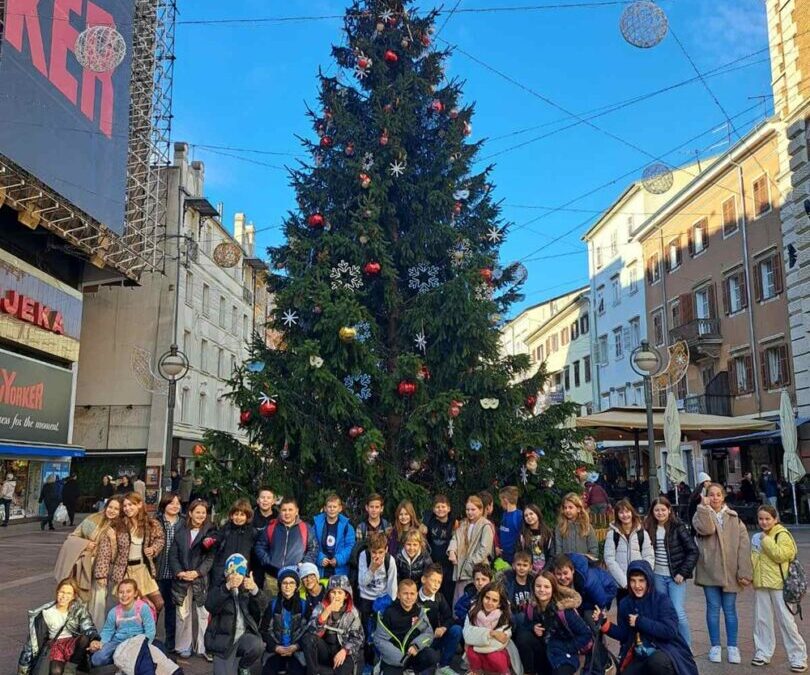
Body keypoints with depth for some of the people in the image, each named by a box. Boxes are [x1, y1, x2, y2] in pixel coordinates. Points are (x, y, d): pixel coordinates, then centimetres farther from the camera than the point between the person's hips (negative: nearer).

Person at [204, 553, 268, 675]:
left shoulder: (248, 587, 6)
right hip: (224, 638, -1)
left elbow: (263, 606, -9)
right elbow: (210, 606, -20)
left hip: (245, 635, 1)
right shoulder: (219, 586, 0)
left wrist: (255, 590, -29)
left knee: (257, 646, -28)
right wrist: (227, 587, -34)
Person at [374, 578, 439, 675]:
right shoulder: (388, 613, -12)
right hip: (392, 657, -2)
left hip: (413, 653, 2)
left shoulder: (420, 611, -2)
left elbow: (428, 633, -2)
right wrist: (400, 658, -20)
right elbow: (379, 640, -11)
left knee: (432, 656, -24)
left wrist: (416, 645, -23)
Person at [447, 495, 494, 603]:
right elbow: (455, 538, 5)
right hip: (461, 571, 7)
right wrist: (452, 551, -15)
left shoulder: (486, 526, -7)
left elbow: (484, 549, -14)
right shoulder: (463, 524, 17)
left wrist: (471, 564, -15)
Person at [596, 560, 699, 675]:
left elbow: (670, 631, -23)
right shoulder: (625, 603, 3)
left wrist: (640, 622, -21)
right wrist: (604, 623, -10)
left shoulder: (662, 600, -12)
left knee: (657, 661, -36)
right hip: (640, 656, 5)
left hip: (666, 650, -5)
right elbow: (623, 635, 6)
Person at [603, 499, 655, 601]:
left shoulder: (642, 533, 5)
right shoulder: (612, 534, 0)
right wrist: (624, 582, -11)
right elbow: (609, 559, -5)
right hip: (621, 585, -1)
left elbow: (649, 557, 3)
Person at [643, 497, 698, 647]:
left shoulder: (678, 527, -7)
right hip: (658, 576, 4)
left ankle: (687, 646, 8)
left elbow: (693, 551, -8)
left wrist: (683, 573, -10)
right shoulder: (650, 529, 4)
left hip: (676, 576, -4)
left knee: (679, 613, -8)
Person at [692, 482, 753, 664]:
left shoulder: (734, 519, 5)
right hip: (709, 570, 0)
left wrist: (745, 572, -8)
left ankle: (733, 646, 17)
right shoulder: (701, 515, 4)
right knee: (713, 608, 5)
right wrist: (705, 507, -13)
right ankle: (715, 646, 15)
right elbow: (706, 529, -20)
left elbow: (743, 546, -1)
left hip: (730, 571, 0)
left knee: (730, 609, 7)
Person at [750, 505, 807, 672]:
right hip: (760, 584, 6)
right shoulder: (757, 537, 13)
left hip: (778, 584, -6)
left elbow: (780, 555, -21)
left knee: (786, 621, -3)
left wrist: (766, 540, -16)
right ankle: (763, 653, 20)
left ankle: (798, 658, 5)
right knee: (761, 619, 9)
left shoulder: (782, 535, -7)